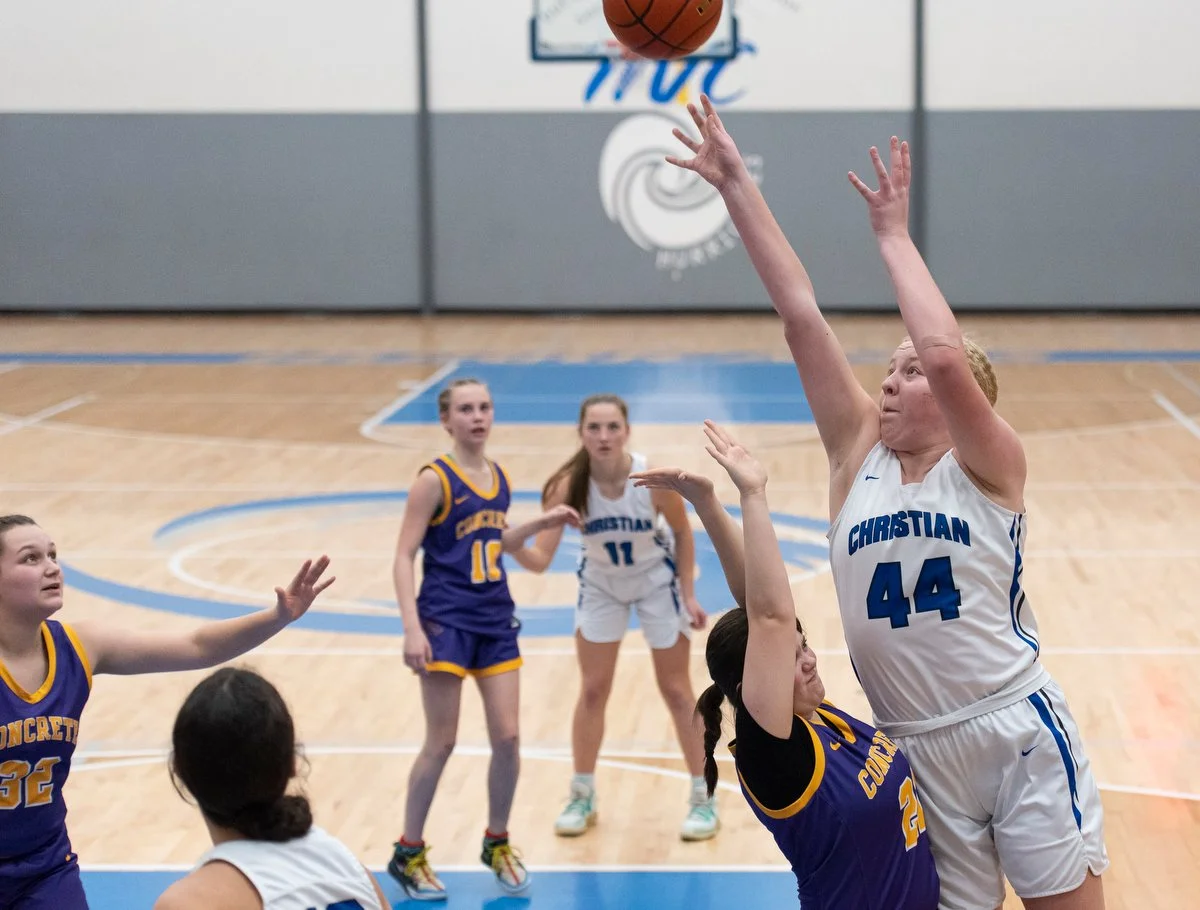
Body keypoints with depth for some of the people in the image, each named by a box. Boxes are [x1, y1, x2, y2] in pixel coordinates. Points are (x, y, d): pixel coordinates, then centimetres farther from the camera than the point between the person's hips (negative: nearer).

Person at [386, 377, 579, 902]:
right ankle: (408, 854, 15)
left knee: (507, 738, 3)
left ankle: (497, 843, 23)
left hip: (495, 622, 6)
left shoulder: (500, 479, 8)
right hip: (446, 623, -6)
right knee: (441, 744, -1)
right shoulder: (435, 480, -11)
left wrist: (540, 524, 10)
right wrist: (412, 628, -21)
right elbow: (404, 556, -13)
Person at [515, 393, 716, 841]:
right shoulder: (568, 486, -29)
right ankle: (582, 796, 23)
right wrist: (514, 548, -51)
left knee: (676, 691, 5)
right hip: (600, 585, 2)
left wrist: (688, 595, -10)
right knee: (592, 692, 6)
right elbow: (541, 558, -30)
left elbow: (682, 533, -12)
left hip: (657, 582, -1)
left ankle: (703, 799, 18)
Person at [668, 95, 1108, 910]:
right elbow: (801, 311, -2)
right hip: (915, 752, 4)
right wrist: (735, 184, -7)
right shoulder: (860, 452, 5)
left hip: (1019, 734, -4)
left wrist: (893, 233, -16)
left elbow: (944, 355, -26)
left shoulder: (989, 468, -7)